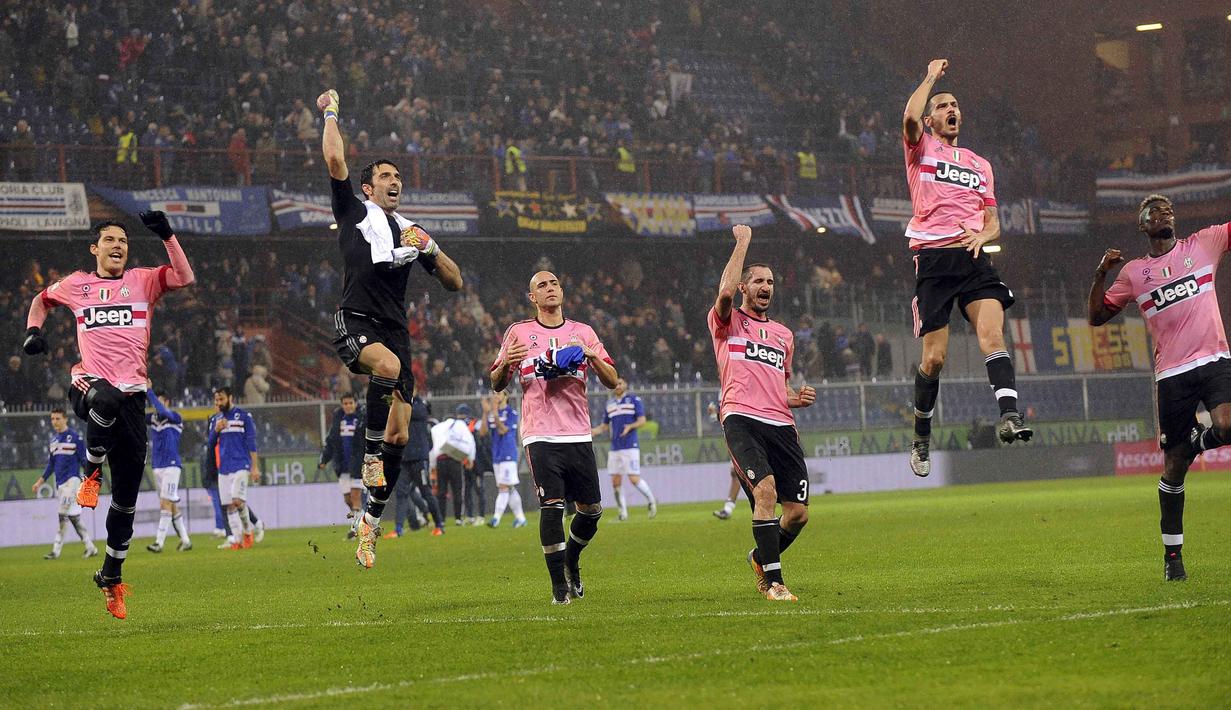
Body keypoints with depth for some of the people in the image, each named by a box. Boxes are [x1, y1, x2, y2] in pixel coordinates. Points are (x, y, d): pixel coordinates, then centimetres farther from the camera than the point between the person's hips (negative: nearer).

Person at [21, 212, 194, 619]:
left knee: (126, 497, 3)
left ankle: (112, 577, 17)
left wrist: (167, 236, -10)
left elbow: (184, 278, -5)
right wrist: (33, 330, 13)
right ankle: (91, 475, -18)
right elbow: (42, 300, 31)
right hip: (89, 384, -2)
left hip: (132, 394, 2)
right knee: (107, 401, -43)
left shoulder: (143, 281, 11)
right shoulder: (75, 285, 12)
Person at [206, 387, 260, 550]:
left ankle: (248, 531, 2)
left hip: (241, 465, -5)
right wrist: (216, 430, -5)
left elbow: (251, 443, -1)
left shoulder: (244, 417, 0)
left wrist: (255, 467, -7)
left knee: (237, 500, -18)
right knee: (229, 505, 2)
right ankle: (237, 539, 6)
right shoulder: (215, 419, 14)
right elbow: (210, 446, 14)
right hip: (223, 468, 5)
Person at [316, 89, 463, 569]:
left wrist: (431, 250, 4)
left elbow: (455, 282, 21)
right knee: (389, 367, -40)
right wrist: (330, 114, 9)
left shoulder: (411, 230, 24)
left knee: (399, 438, -2)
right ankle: (370, 453, -25)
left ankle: (371, 522, 9)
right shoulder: (355, 213, 13)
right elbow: (335, 161, 0)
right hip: (355, 323, -5)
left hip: (395, 332, 5)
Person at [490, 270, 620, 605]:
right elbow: (497, 385, 11)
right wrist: (506, 364, -12)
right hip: (540, 436, -3)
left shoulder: (583, 333, 13)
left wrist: (591, 355, -10)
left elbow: (612, 381, 9)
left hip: (579, 435, 3)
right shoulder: (519, 332, 8)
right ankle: (559, 585, -6)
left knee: (591, 510, 3)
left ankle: (571, 562, 31)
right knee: (551, 507, -14)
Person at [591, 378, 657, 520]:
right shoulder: (609, 404, 15)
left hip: (630, 447, -5)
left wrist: (630, 426, -25)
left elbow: (642, 421, -5)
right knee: (615, 481, 0)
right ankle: (623, 512, 10)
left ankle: (652, 500, 11)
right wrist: (592, 431, 3)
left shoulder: (634, 400, 0)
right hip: (614, 448, 5)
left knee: (634, 479, -12)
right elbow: (605, 426, 21)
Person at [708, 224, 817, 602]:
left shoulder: (783, 334, 26)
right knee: (765, 489, -27)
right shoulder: (728, 322, 9)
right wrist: (742, 242, -5)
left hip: (781, 425, 6)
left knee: (798, 513, -1)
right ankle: (772, 581, -21)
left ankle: (761, 557, 29)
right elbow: (725, 292, -15)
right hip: (741, 419, -6)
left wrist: (797, 397, 12)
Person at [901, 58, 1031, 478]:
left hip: (973, 259, 3)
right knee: (934, 357, -3)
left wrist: (983, 236, 0)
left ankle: (1009, 414, -36)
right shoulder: (921, 149, 11)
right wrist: (932, 77, 2)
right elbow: (911, 117, -12)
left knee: (992, 333, -21)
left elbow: (993, 222, 24)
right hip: (933, 259, -3)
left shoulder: (979, 165, 25)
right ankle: (921, 437, 15)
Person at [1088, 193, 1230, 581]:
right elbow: (1097, 316, 13)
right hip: (1172, 374, 0)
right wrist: (1101, 274, -1)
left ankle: (1198, 442, 7)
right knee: (1173, 467, 2)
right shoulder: (1134, 272, 11)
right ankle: (1172, 554, 14)